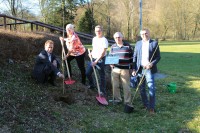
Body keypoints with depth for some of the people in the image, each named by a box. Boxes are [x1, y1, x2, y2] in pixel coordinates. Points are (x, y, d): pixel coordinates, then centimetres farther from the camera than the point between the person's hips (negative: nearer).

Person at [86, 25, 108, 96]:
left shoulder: (104, 40, -14)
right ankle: (91, 85, 33)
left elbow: (103, 52, -19)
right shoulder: (94, 39, 9)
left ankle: (102, 91, 11)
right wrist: (91, 53, 4)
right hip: (93, 58, 7)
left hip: (101, 60, -7)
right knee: (88, 72, 10)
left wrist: (96, 61, -22)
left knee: (102, 76, 1)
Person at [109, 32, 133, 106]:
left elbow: (131, 58, 5)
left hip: (125, 69, -3)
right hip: (115, 69, 3)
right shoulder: (113, 47, 10)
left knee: (126, 87, -2)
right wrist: (111, 64, -2)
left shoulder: (128, 46, 2)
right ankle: (117, 99, 25)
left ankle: (127, 102, 6)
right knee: (115, 86, 8)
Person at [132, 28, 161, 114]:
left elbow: (158, 57, 0)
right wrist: (134, 69, 2)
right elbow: (134, 57, 11)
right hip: (140, 69, 4)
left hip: (149, 69, -4)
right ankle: (145, 105, 24)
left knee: (151, 88, -7)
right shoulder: (138, 44, 11)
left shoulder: (154, 43, 2)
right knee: (141, 89, 9)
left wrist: (152, 64, -16)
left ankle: (151, 107, 0)